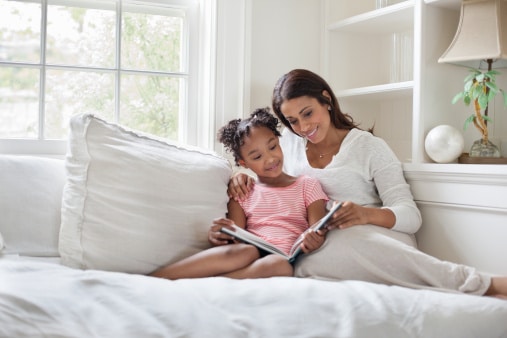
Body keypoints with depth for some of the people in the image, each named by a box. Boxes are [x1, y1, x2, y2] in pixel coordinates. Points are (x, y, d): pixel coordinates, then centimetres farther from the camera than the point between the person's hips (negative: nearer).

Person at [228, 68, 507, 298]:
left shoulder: (369, 147, 4)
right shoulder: (287, 143, 16)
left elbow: (411, 215, -3)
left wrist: (367, 214, -25)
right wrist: (239, 178, 0)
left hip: (375, 239, -3)